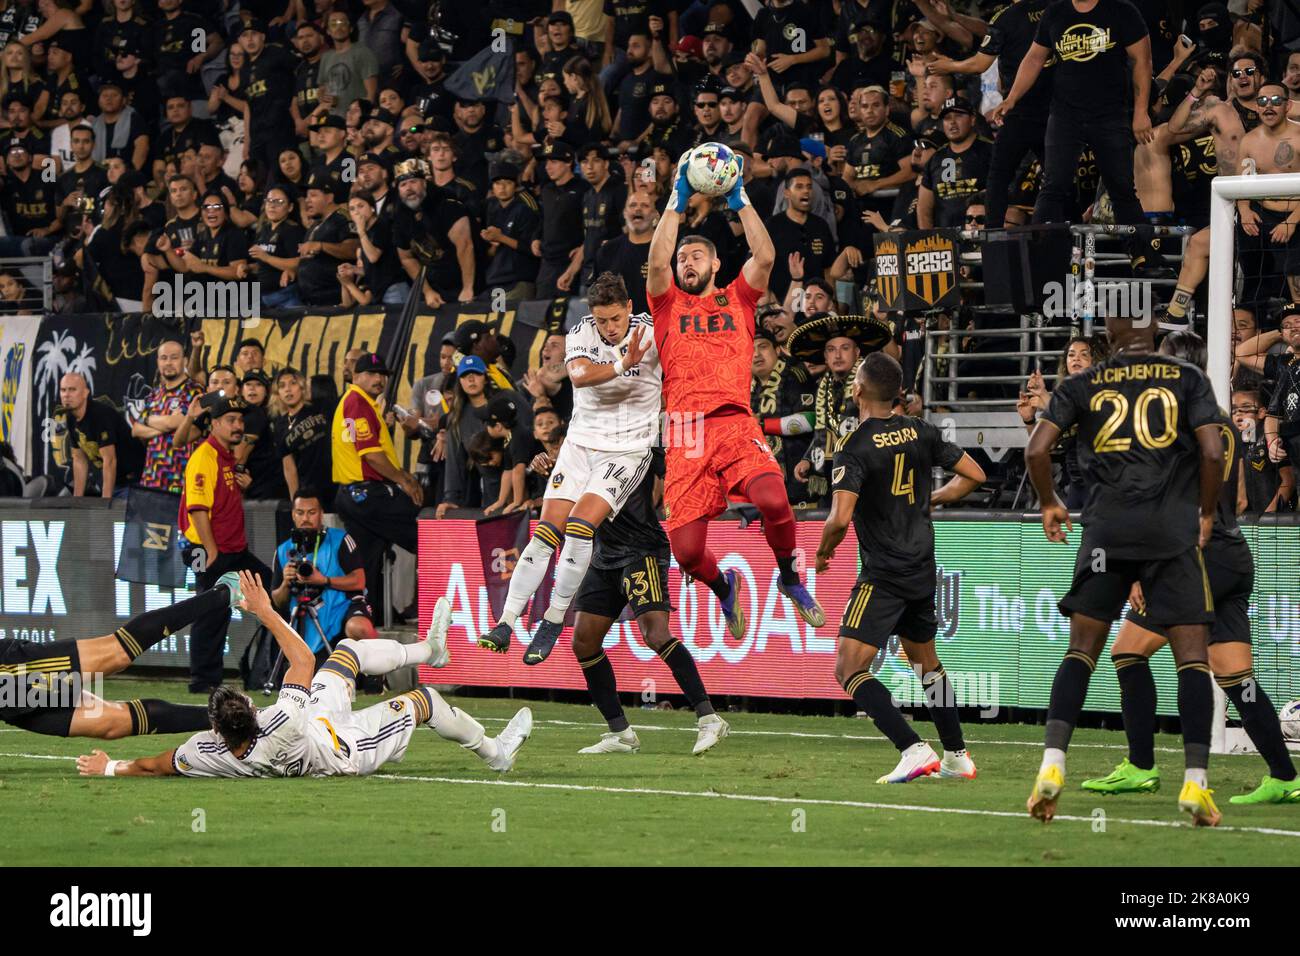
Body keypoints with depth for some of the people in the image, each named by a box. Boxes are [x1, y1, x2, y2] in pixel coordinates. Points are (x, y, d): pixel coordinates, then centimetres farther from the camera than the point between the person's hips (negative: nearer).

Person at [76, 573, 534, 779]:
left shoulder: (206, 752, -35)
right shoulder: (280, 727, -49)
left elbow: (155, 765, -16)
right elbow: (303, 660, -37)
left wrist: (110, 768, -1)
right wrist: (265, 612, -33)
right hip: (349, 751, -6)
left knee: (349, 650, 16)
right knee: (424, 700, 10)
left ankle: (429, 649, 42)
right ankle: (495, 751, 34)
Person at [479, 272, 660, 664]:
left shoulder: (652, 334, -10)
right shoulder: (580, 334, -9)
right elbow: (579, 374, -30)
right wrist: (623, 364, -43)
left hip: (628, 451, -2)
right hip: (581, 444, 2)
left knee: (580, 527, -20)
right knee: (546, 534, -6)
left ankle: (554, 621, -7)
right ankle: (505, 626, -4)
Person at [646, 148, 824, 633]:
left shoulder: (736, 300, 18)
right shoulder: (668, 305, 18)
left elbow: (764, 256, 3)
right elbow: (657, 262, 0)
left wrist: (740, 200, 6)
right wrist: (677, 201, 2)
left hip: (736, 426, -1)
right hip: (685, 434, 1)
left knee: (773, 501, -30)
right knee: (686, 551, -11)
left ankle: (790, 578, 0)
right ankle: (723, 587, 26)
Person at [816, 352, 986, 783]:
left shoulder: (854, 446, -16)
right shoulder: (921, 432, 3)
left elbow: (840, 519, -24)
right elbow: (974, 475, 11)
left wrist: (822, 553, -4)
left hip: (883, 575, -7)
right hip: (923, 569, 7)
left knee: (849, 670, -9)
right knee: (926, 662, 25)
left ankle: (914, 750, -23)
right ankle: (957, 755, 29)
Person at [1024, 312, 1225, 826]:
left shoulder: (1082, 386, 9)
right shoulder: (1188, 379, 6)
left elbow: (1037, 450, 2)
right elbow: (1212, 453, -3)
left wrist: (1049, 504, 18)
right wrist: (1206, 514, 12)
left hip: (1106, 531, 1)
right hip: (1173, 532, -1)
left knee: (1081, 651, 8)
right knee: (1191, 655, 2)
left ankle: (1051, 765, -7)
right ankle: (1195, 781, -7)